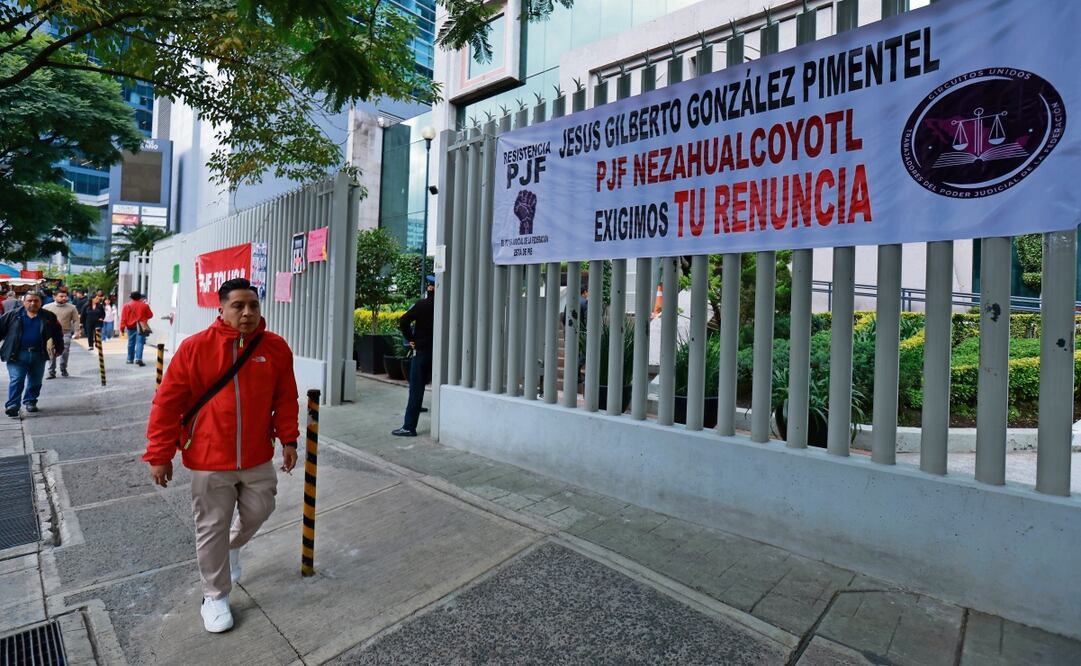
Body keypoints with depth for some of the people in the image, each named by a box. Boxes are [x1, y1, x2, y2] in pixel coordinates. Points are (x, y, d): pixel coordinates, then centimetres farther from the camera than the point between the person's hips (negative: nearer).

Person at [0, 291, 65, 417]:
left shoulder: (49, 317, 5)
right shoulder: (13, 315, 2)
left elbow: (57, 334, 12)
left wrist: (58, 348, 10)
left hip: (39, 355, 2)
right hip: (17, 354, -2)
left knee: (35, 381, 12)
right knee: (16, 380, -8)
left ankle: (30, 401, 28)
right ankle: (12, 406, -7)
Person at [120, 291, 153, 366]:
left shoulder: (127, 305, 1)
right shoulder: (144, 305, -2)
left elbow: (123, 317, -1)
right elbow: (150, 315, 6)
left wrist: (122, 328, 1)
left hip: (131, 326, 2)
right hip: (141, 327, -2)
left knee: (131, 343, 14)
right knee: (140, 342, -8)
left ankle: (130, 359, 24)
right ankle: (138, 358, -22)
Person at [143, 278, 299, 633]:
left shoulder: (276, 347, -4)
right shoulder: (195, 347, -12)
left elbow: (286, 399, 2)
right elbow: (167, 403, -7)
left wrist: (288, 440, 0)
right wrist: (160, 455, -6)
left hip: (258, 458, 3)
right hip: (210, 460, -2)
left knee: (257, 512, 18)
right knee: (212, 528, 11)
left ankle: (232, 547, 51)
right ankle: (215, 596, 31)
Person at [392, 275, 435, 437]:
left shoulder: (423, 305, -10)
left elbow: (403, 321, -16)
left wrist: (410, 339, -4)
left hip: (422, 351, -4)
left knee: (416, 390, 1)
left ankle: (409, 427, 4)